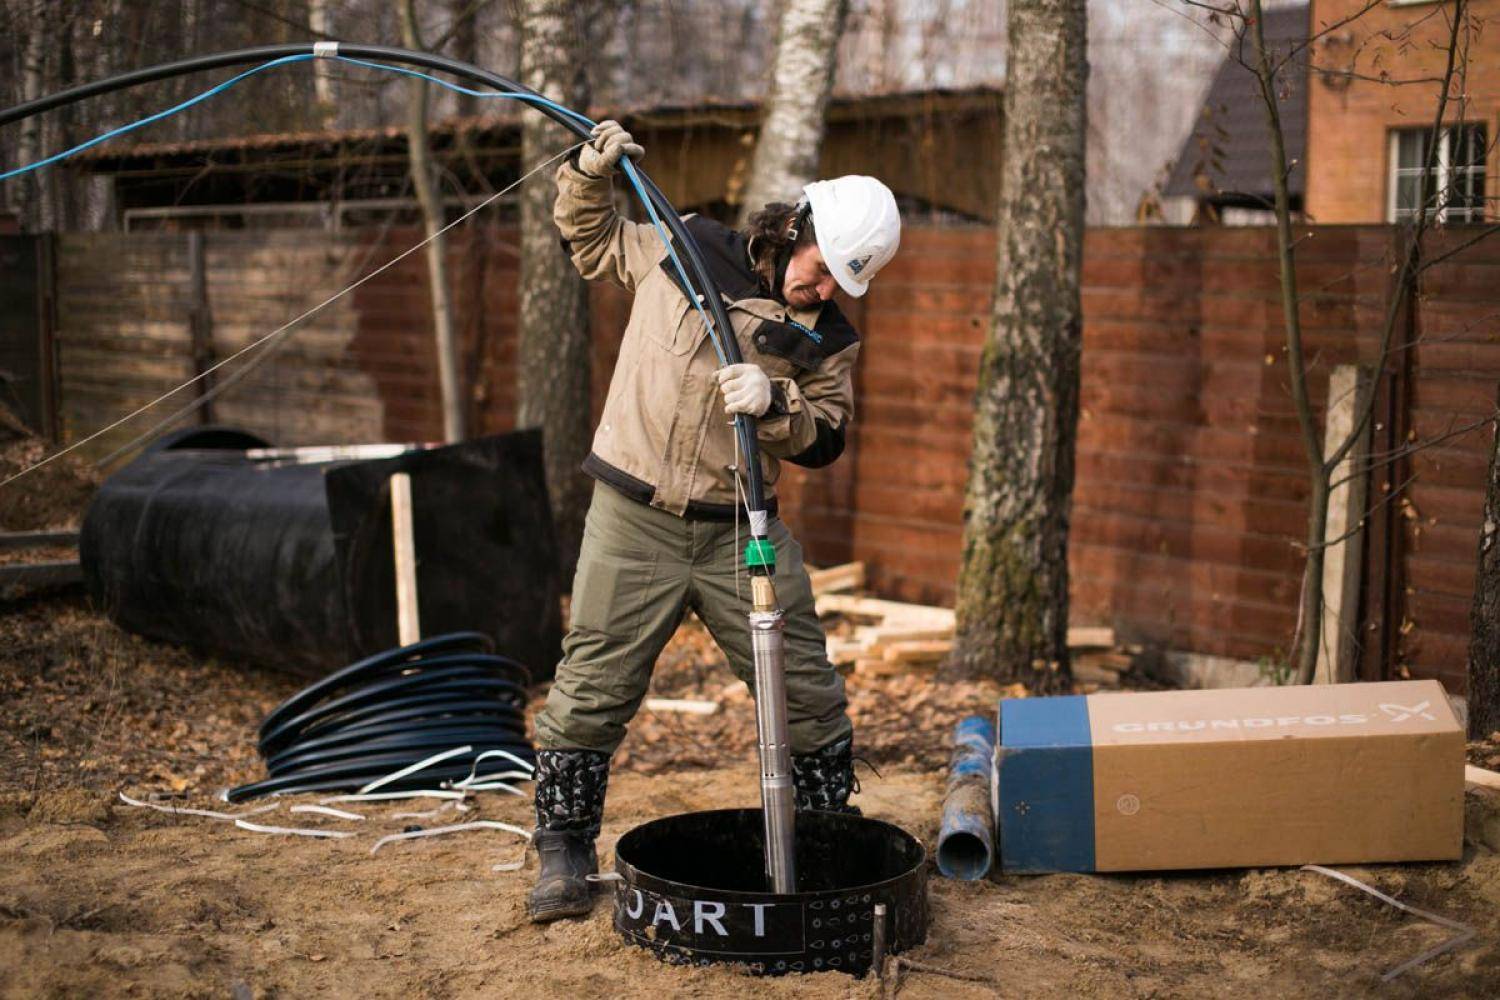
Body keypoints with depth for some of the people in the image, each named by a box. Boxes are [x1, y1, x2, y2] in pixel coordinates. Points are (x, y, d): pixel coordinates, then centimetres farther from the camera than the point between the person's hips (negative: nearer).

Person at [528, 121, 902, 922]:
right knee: (591, 691, 2)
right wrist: (591, 173, 0)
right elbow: (591, 242, 17)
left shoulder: (829, 337, 3)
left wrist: (776, 405, -19)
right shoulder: (681, 248, 1)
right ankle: (563, 853, 18)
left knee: (809, 695, 5)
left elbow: (823, 443, 0)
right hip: (634, 524, -1)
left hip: (742, 533, 2)